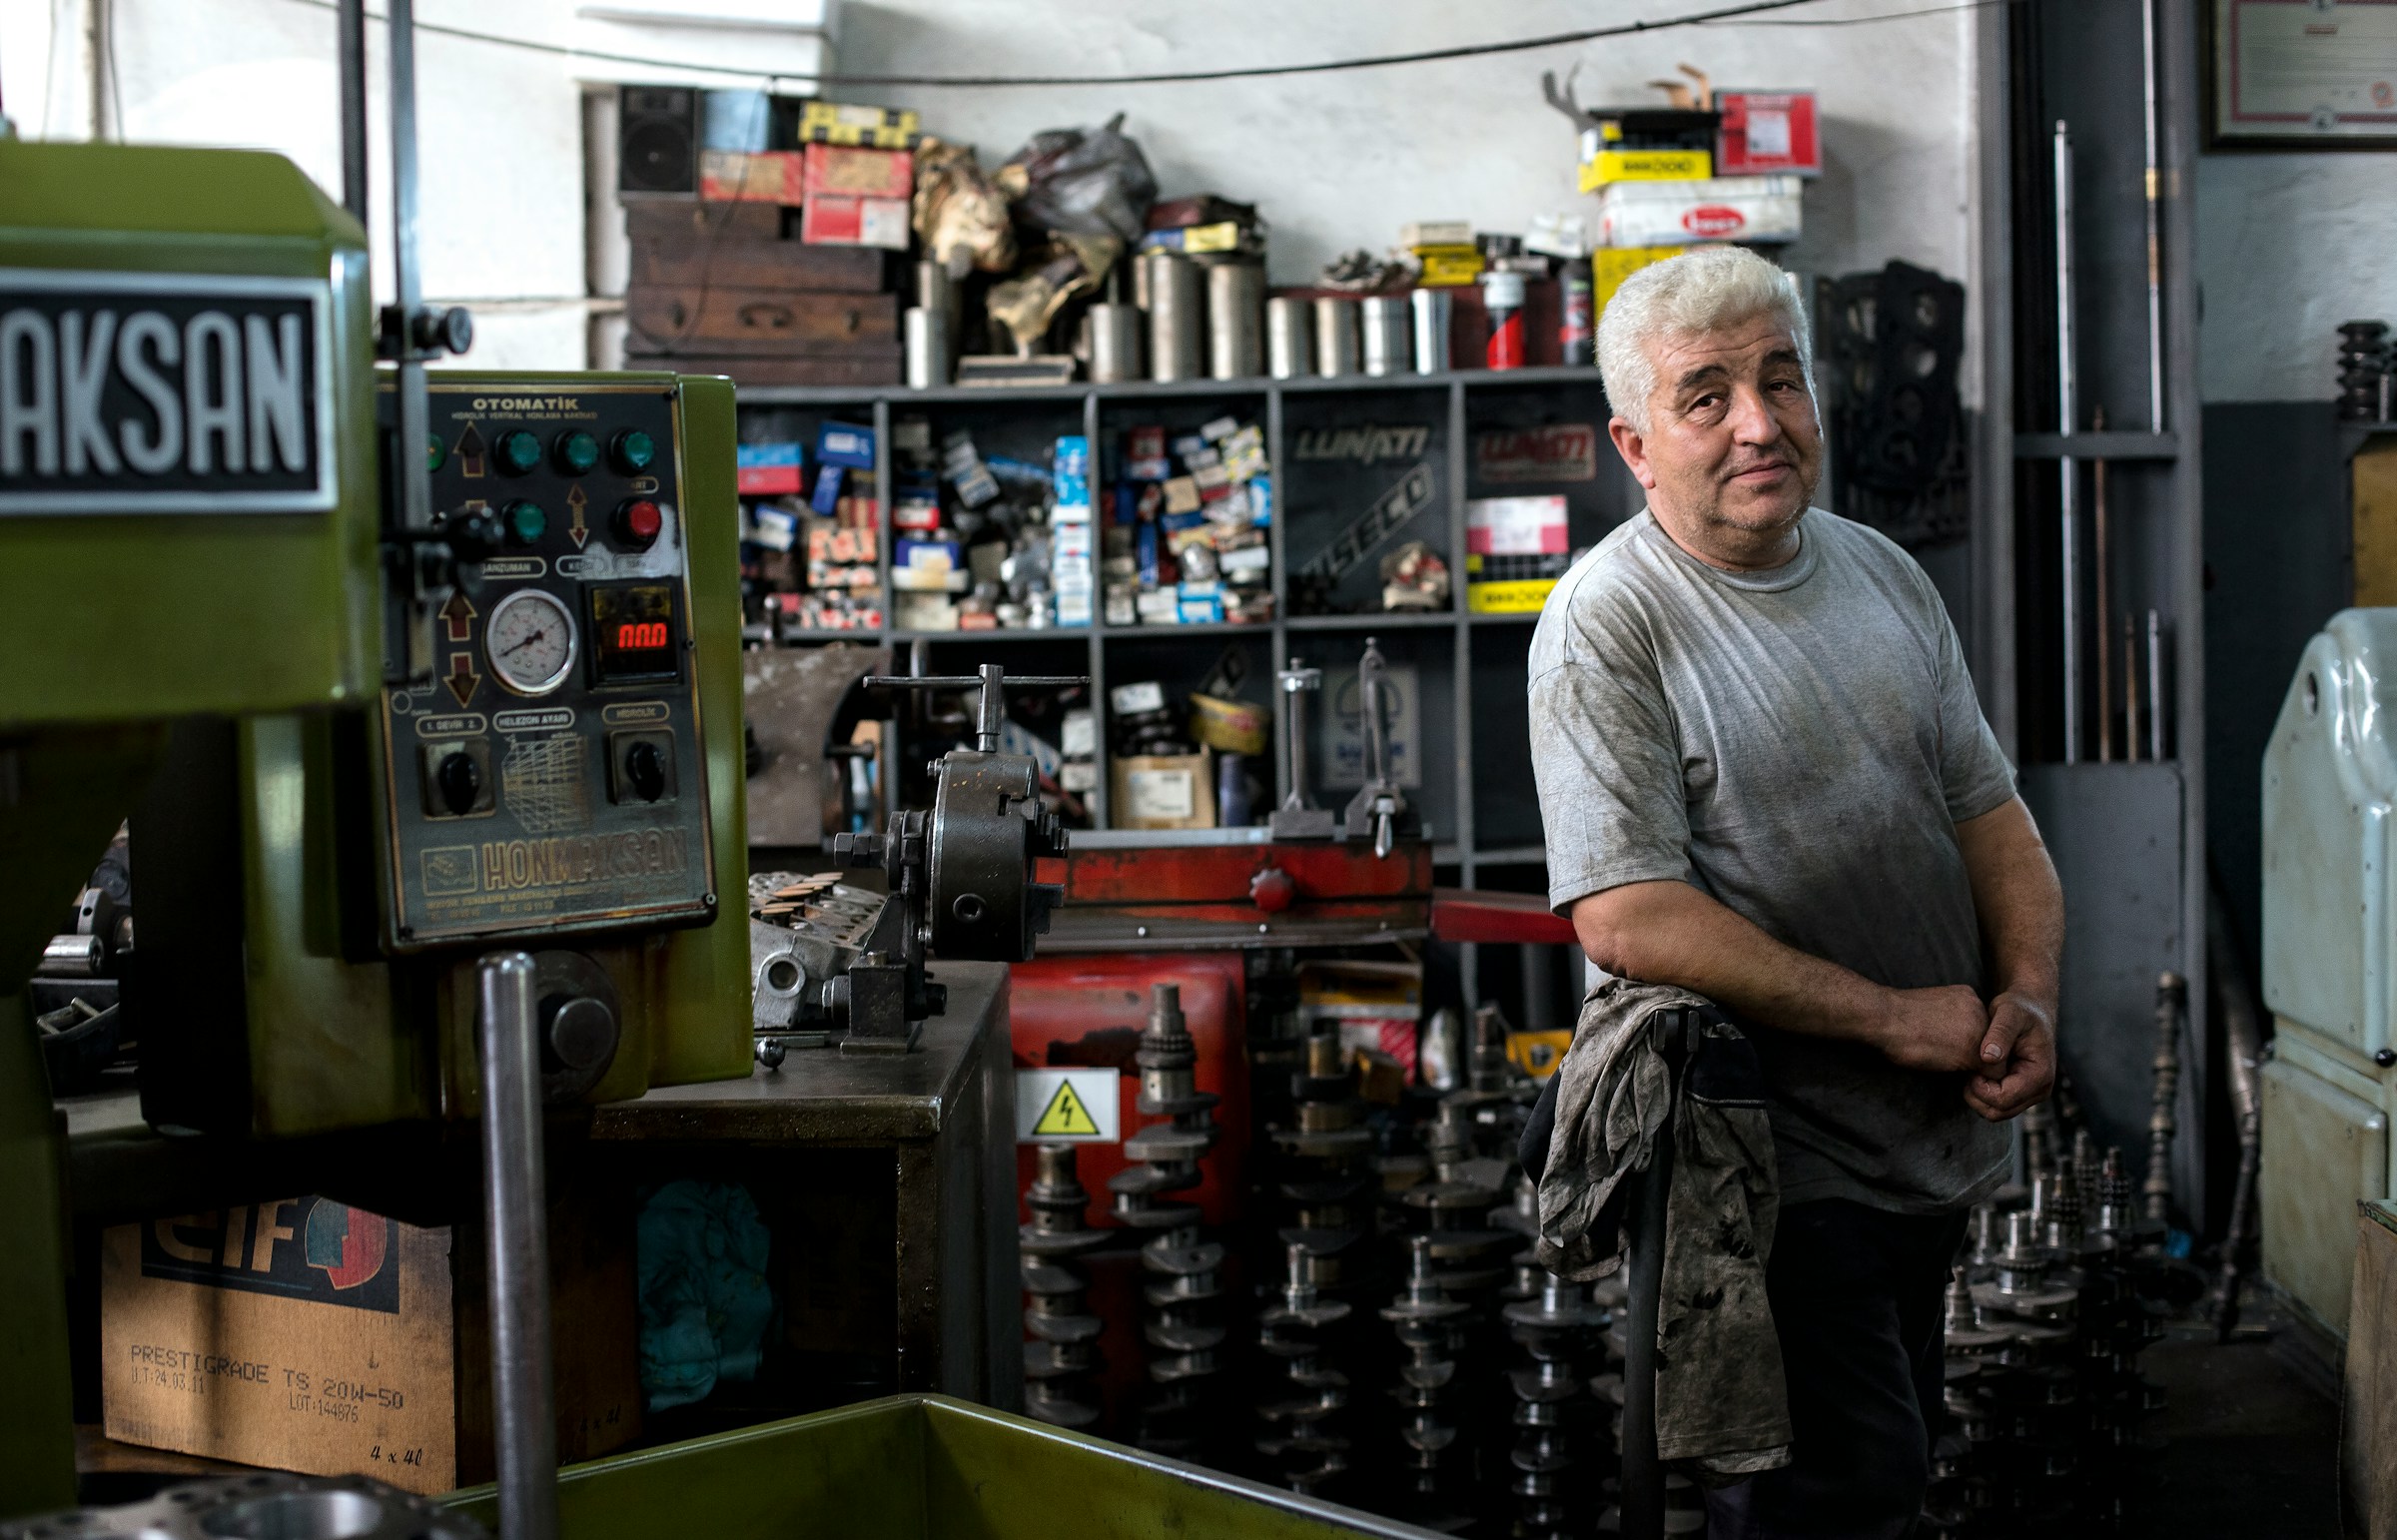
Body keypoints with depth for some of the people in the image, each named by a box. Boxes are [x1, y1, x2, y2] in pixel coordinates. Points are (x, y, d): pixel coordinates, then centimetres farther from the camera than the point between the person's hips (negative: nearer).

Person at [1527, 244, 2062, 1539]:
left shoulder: (1882, 575, 8)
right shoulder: (1606, 624, -15)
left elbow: (1988, 807, 13)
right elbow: (1626, 919, -22)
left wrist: (2029, 995, -6)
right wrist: (1893, 1016, -20)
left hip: (1943, 1137, 7)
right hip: (1787, 1167, -7)